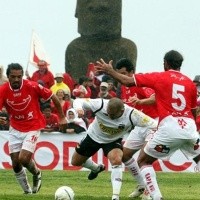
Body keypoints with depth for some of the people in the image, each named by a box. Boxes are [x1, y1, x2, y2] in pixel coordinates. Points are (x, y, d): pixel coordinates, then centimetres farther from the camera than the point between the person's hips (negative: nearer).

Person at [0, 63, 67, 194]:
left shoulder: (32, 86, -19)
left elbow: (53, 97, -6)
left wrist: (62, 117, 1)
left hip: (33, 128, -3)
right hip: (15, 129, 3)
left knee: (23, 158, -17)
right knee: (15, 163, 1)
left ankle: (37, 174, 17)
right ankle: (27, 191, 22)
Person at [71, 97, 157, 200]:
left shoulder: (131, 115, -36)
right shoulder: (100, 105, -35)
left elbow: (152, 124, -32)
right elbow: (79, 101, -26)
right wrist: (78, 108, -48)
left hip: (113, 141, -2)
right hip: (93, 136, 2)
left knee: (117, 160, -31)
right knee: (75, 162, 15)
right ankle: (96, 168, 47)